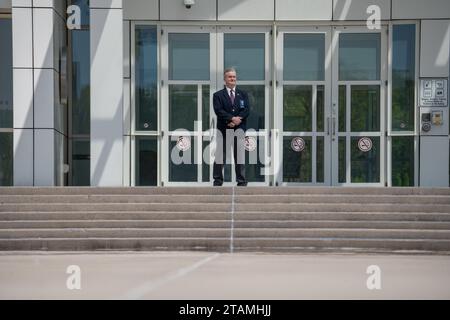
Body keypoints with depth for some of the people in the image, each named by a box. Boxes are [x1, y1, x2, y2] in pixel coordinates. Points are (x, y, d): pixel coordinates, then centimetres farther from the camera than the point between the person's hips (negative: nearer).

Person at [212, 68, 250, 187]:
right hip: (223, 129, -2)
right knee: (220, 155, 0)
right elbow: (218, 111, -8)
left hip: (239, 129, 2)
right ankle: (218, 180, 7)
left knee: (240, 155, 3)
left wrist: (237, 120, -14)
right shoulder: (218, 95, 6)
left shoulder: (243, 95, 14)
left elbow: (246, 110, 1)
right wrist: (232, 118, -19)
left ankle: (241, 181, 8)